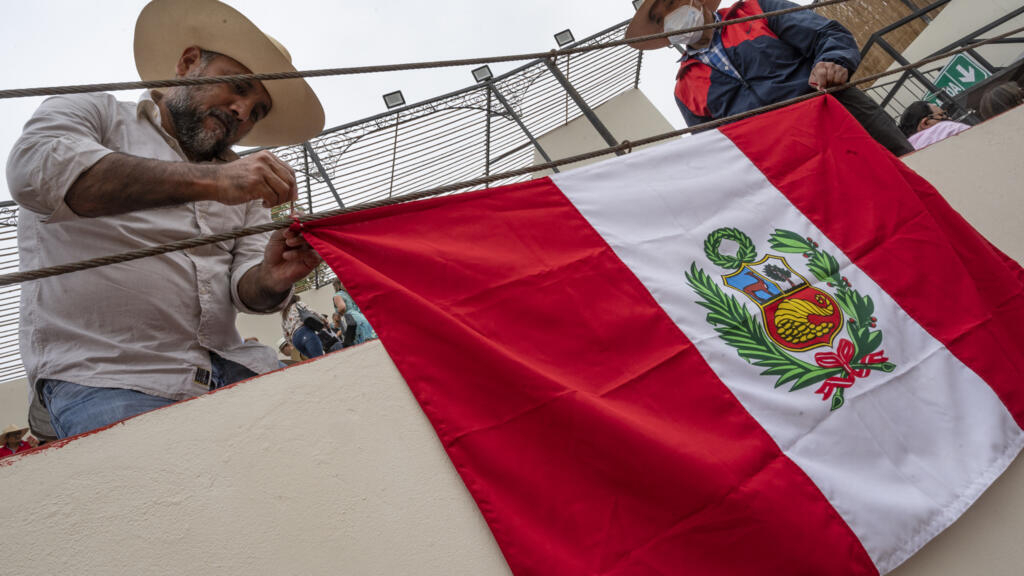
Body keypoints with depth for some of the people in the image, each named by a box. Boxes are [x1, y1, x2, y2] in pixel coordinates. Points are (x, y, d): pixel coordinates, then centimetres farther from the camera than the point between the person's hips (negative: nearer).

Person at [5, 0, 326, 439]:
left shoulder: (241, 180, 19)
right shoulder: (92, 114, 7)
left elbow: (245, 287, 7)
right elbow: (34, 170, -17)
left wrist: (271, 279, -17)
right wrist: (208, 180, -24)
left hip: (229, 369, 5)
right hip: (104, 378, -4)